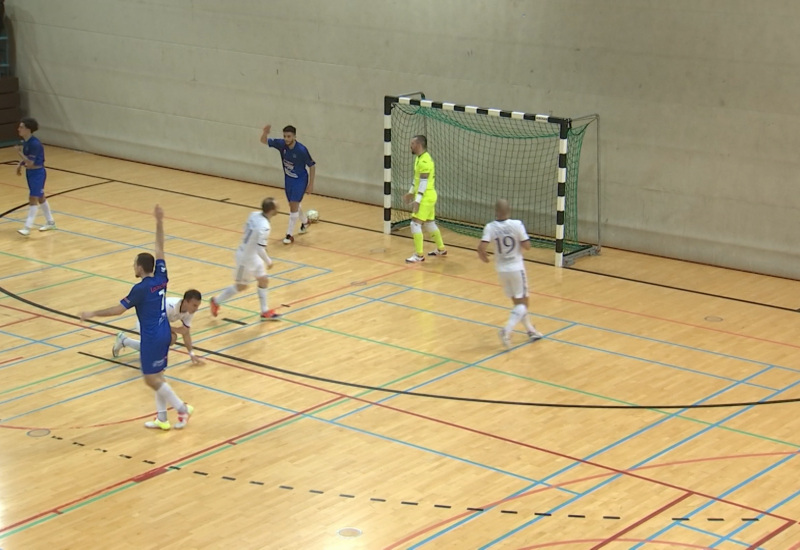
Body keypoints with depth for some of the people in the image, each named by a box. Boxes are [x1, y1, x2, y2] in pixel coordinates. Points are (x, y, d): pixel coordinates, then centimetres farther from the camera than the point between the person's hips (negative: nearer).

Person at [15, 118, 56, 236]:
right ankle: (50, 222, 31)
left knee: (33, 199, -9)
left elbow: (30, 162, -25)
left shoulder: (34, 143, -25)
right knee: (40, 197, 18)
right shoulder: (26, 141, 2)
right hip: (30, 172, 9)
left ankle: (27, 228, -8)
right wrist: (20, 164, 2)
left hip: (37, 173, -9)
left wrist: (19, 152, -21)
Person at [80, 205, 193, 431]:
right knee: (156, 377, 13)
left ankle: (182, 408, 0)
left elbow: (119, 309, -15)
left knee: (152, 379, 0)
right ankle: (162, 418, 16)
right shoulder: (161, 277, 1)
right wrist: (159, 222, 10)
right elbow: (159, 249, 8)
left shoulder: (141, 289, -18)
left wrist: (93, 314, -7)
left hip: (152, 337, -8)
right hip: (164, 333, 8)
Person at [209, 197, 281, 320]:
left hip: (253, 256, 8)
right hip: (246, 258, -8)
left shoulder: (254, 215, -9)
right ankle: (216, 301, 29)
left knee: (263, 281, 15)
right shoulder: (264, 227, -33)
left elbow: (247, 229, 7)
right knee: (241, 286, 11)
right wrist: (269, 261, -16)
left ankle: (265, 312, 25)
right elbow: (260, 250, -32)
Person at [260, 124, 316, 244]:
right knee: (294, 204, 20)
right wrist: (265, 132, -36)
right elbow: (264, 141, -12)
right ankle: (305, 222, 49)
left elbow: (312, 166, -15)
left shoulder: (301, 150, -27)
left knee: (293, 205, -11)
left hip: (300, 180, -6)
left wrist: (311, 184, -13)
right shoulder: (282, 144, -15)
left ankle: (290, 235, -1)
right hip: (288, 179, 6)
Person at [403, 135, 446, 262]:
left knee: (415, 224, -10)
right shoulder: (419, 158, 11)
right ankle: (441, 249, 33)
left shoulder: (424, 161, -20)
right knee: (429, 223, 19)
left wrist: (417, 200, -24)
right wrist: (411, 192, 26)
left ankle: (419, 255, -6)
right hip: (427, 196, 10)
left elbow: (424, 182, -23)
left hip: (426, 197, -10)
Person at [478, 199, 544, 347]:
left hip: (501, 270, 3)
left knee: (517, 301, 20)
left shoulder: (490, 227, -11)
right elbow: (527, 246, -13)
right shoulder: (517, 225, -15)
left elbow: (481, 248, -19)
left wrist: (483, 256, 3)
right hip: (516, 268, -3)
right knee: (522, 303, 6)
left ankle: (531, 330, 29)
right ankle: (507, 331, -13)